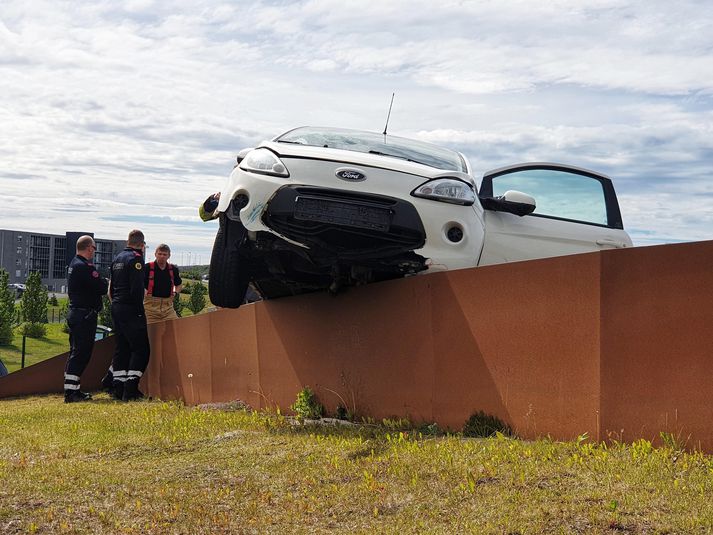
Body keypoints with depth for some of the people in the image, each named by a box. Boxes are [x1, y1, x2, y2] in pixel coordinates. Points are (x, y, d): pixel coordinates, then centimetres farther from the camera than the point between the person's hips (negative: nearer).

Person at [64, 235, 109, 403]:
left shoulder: (73, 265, 16)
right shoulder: (85, 266, -17)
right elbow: (102, 287, -19)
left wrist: (104, 282, 3)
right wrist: (109, 282, 1)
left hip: (74, 312, 10)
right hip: (85, 315, -10)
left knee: (76, 352, 15)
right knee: (81, 353, -8)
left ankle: (71, 389, 19)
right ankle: (71, 392, -9)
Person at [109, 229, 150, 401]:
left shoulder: (117, 258, 16)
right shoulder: (135, 258, -11)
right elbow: (137, 289, -19)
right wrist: (140, 312, -16)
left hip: (116, 308, 9)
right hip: (130, 310, -9)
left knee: (122, 348, 12)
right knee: (140, 348, -6)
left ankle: (118, 387, 11)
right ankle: (130, 389, -14)